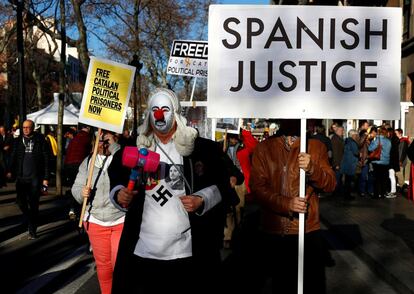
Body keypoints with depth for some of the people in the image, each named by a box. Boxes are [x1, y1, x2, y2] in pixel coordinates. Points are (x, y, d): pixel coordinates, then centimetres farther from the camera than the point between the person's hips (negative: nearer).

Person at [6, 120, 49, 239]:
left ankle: (32, 231, 11)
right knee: (21, 202, -1)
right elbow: (13, 156, 8)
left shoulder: (40, 141, -2)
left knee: (33, 204, 1)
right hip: (21, 177, 3)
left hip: (35, 177, -3)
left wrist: (46, 178, -5)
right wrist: (10, 170, -8)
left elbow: (46, 160, -2)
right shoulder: (18, 141, 7)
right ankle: (30, 220, 27)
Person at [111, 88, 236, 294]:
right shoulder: (136, 149, 6)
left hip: (187, 252, -2)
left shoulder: (200, 148, -1)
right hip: (142, 252, 2)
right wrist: (119, 194, -5)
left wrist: (202, 200, -15)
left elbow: (221, 186, 2)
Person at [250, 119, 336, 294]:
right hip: (273, 230, 1)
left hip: (308, 229, 0)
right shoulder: (263, 148, 3)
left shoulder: (316, 146, 5)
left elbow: (330, 184, -2)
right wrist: (287, 204, -20)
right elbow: (257, 187, -5)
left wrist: (312, 169, -22)